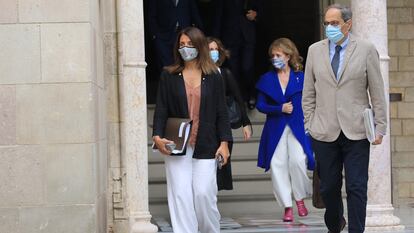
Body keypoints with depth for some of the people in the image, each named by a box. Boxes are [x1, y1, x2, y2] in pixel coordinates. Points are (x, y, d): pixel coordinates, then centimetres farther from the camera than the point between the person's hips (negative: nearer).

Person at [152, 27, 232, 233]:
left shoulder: (213, 77, 6)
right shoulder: (169, 76, 5)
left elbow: (221, 111, 6)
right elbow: (161, 109, 2)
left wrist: (224, 142, -2)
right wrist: (157, 136, -12)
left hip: (205, 146, 0)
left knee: (204, 194, -3)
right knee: (181, 196, -4)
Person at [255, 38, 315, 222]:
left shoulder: (301, 78, 5)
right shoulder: (267, 79, 8)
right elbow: (260, 105, 5)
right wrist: (280, 108, -9)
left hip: (297, 128, -2)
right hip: (275, 129, 2)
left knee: (297, 161, -17)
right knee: (278, 165, -4)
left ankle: (300, 199, 6)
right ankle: (287, 206, 4)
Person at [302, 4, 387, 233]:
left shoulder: (366, 50, 1)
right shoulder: (315, 50, 8)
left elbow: (377, 92, 1)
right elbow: (309, 93, 11)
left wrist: (380, 127, -2)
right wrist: (310, 124, 5)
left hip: (356, 131, -2)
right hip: (324, 132, 2)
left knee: (357, 188, -4)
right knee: (329, 187, 8)